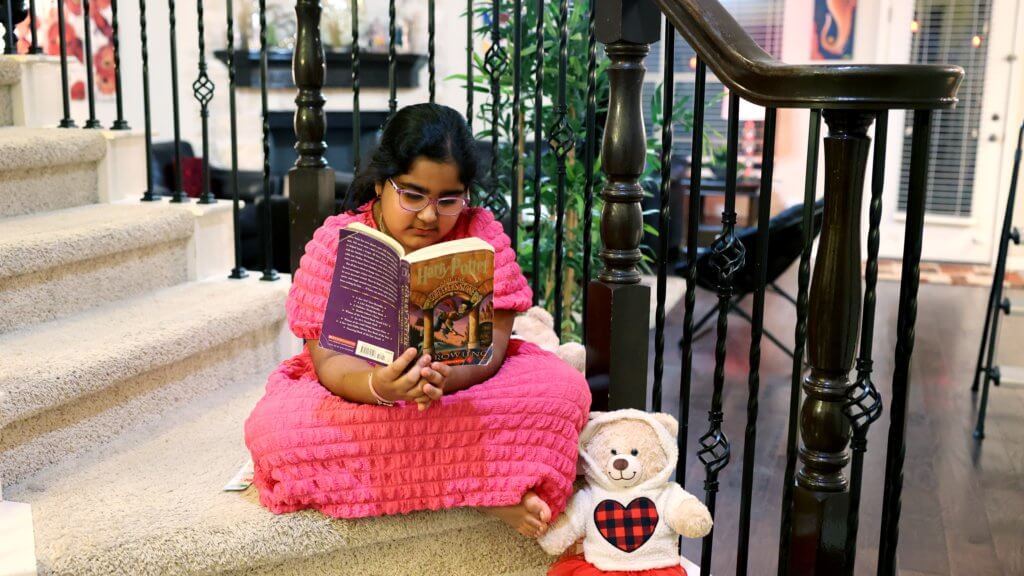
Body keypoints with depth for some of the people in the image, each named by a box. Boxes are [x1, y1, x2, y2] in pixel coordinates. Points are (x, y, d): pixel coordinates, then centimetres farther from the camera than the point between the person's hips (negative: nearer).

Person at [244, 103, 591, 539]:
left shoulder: (481, 234, -8)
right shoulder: (334, 242, -11)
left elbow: (491, 344, -15)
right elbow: (330, 360, -17)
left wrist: (446, 378, -39)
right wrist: (379, 386, -42)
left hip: (463, 383, 0)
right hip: (361, 389, 1)